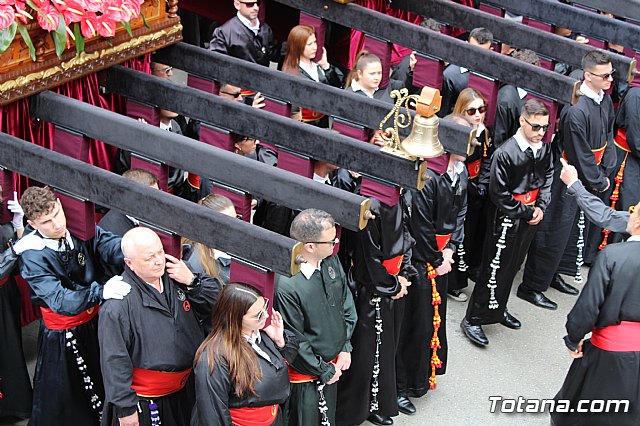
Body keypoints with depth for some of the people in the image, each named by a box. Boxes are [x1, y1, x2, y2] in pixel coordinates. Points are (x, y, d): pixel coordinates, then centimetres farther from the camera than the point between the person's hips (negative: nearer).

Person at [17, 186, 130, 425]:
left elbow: (110, 245, -26)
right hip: (63, 336, -4)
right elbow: (61, 301, -32)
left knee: (105, 383, 21)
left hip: (97, 319, 4)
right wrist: (100, 291, -45)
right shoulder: (32, 256, -23)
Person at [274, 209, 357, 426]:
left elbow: (347, 305, 7)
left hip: (334, 366, 7)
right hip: (305, 377, -7)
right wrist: (324, 371, -11)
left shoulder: (331, 261, -8)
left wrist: (345, 349, 1)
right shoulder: (286, 285, -32)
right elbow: (295, 342, -22)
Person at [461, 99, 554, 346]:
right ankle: (473, 319, 10)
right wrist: (527, 212, -13)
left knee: (513, 266, 20)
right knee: (495, 269, -1)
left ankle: (497, 309, 39)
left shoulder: (544, 149, -3)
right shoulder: (506, 153, -23)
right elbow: (499, 194, -19)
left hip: (530, 217, 7)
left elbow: (548, 177, 12)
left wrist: (541, 206, -2)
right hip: (506, 218, -7)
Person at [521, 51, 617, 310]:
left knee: (578, 230, 20)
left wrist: (605, 172, -2)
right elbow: (580, 156, -22)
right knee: (554, 232, 0)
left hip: (591, 180, 9)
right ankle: (531, 286, 13)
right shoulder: (576, 110, -27)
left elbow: (608, 139, 10)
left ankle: (553, 275, 38)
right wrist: (599, 182, -11)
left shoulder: (605, 101, 1)